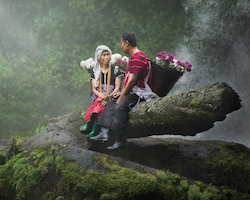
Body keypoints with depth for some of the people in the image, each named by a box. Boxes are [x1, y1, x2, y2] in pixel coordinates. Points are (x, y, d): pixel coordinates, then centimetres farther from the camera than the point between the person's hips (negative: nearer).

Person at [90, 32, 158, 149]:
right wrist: (122, 93, 11)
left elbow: (132, 81, -20)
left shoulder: (138, 58, -18)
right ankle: (104, 132, -5)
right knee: (111, 104, 6)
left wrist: (122, 97, -14)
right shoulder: (132, 57, 18)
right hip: (132, 92, 11)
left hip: (139, 93, -11)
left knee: (121, 107, -27)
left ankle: (120, 141, -27)